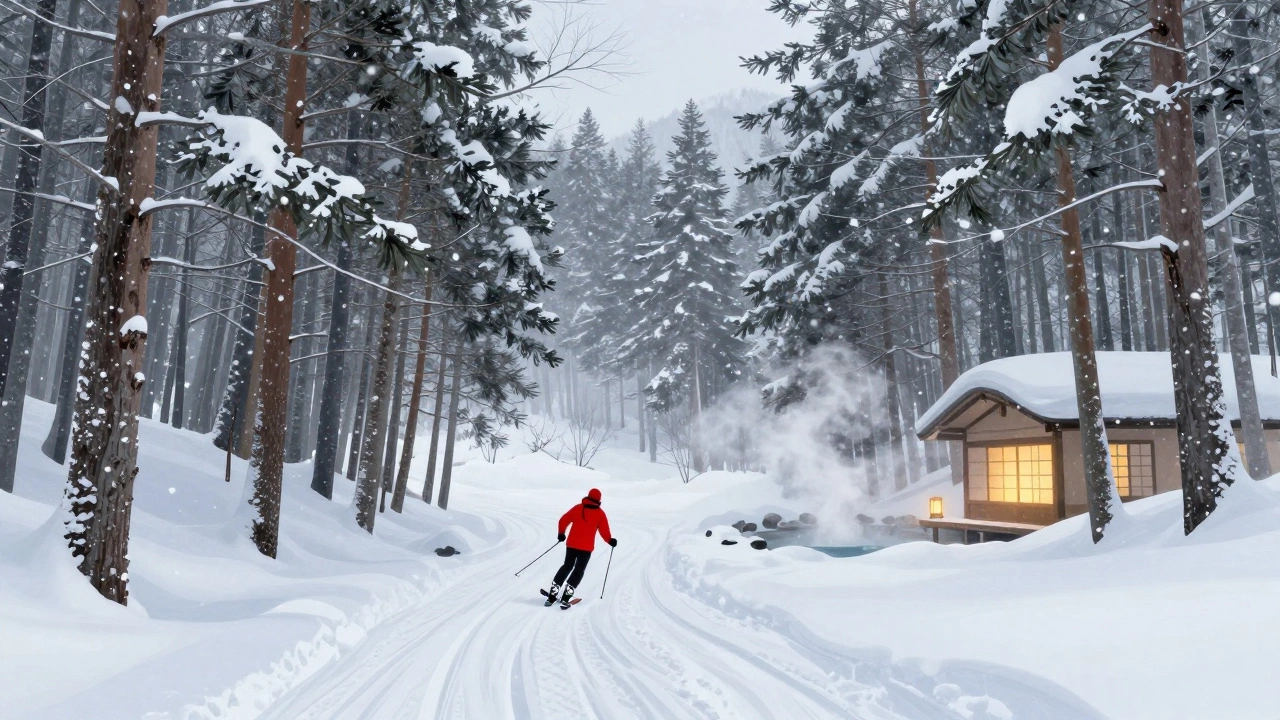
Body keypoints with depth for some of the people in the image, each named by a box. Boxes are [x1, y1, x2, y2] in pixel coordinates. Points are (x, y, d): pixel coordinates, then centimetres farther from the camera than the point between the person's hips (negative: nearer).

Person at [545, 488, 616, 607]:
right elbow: (604, 530, -6)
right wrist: (610, 540, 11)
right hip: (587, 547, -3)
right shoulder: (600, 514, -2)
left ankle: (552, 595, 12)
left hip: (572, 544, 3)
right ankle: (565, 598, -7)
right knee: (579, 570, 7)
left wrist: (561, 533, 19)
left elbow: (563, 520, 5)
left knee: (567, 566, 19)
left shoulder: (578, 508, 4)